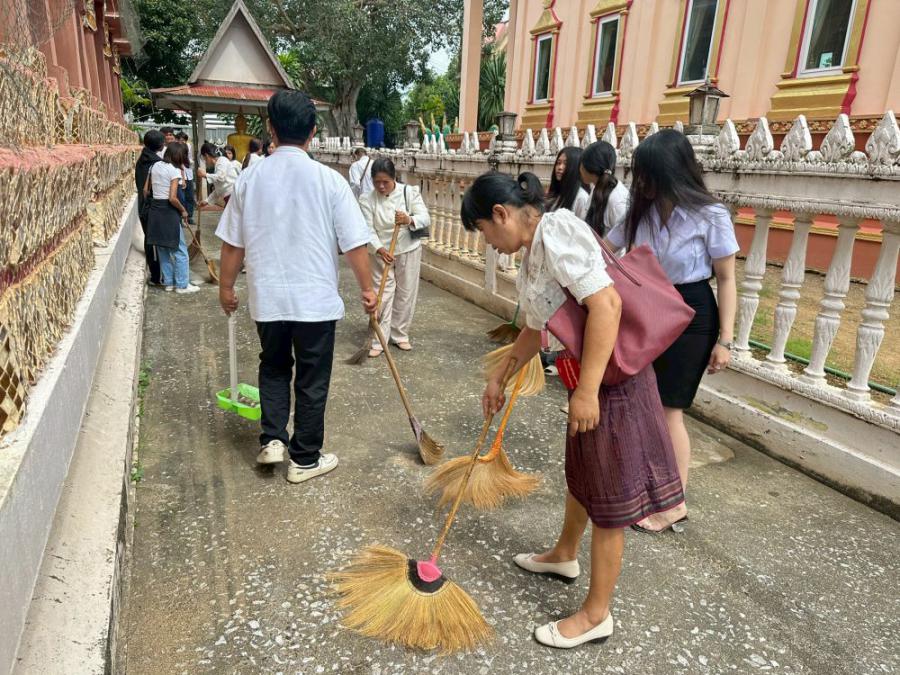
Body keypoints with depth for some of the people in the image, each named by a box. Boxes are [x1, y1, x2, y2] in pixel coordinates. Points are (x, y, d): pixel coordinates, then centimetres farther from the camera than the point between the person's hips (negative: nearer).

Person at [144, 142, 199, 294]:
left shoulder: (155, 166, 8)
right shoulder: (175, 170, -12)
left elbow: (146, 190, 11)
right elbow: (172, 198, -19)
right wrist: (183, 210, -4)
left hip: (154, 209, 7)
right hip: (168, 212, -7)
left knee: (163, 249, 15)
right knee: (180, 250, 2)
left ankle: (168, 282, 22)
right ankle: (182, 285, 5)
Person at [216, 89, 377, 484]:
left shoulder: (250, 179, -2)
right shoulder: (329, 180, -10)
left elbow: (232, 244, 3)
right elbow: (354, 244, -9)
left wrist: (226, 288, 17)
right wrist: (367, 288, 4)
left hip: (268, 298, 3)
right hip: (316, 300, -2)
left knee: (273, 367, 26)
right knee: (312, 380, 11)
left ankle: (272, 439, 19)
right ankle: (305, 459, 21)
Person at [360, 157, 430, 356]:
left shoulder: (409, 192, -8)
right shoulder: (367, 200, -9)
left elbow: (426, 218, -11)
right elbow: (369, 229, -13)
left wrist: (410, 220, -33)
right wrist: (379, 249, -30)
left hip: (408, 250, 1)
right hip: (382, 252, -1)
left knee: (406, 294, 8)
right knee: (383, 295, -2)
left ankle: (400, 335, 23)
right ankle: (379, 340, 4)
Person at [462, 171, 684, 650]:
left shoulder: (556, 229, -19)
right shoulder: (533, 254, 11)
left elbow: (606, 303, -28)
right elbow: (535, 329, 22)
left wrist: (588, 390, -28)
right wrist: (499, 378, 29)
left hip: (611, 378, -9)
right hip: (588, 377, 10)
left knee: (607, 494, 5)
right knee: (580, 473, 27)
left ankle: (596, 614, 24)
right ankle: (564, 555, 51)